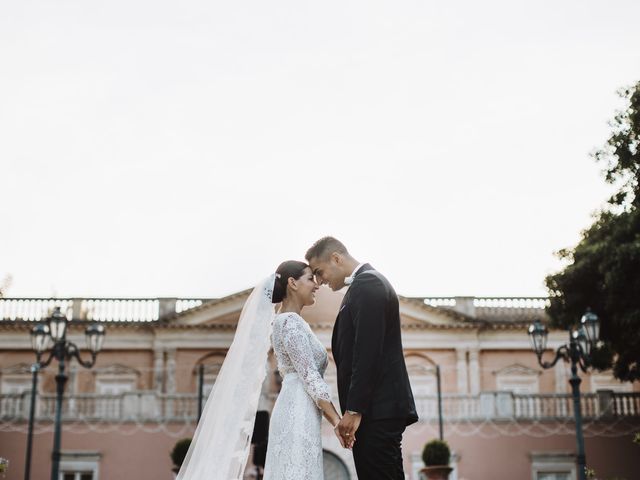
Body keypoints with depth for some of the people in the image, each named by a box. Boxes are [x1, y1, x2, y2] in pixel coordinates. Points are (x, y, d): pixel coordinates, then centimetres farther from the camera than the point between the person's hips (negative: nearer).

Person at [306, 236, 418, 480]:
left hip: (377, 409, -10)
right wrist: (354, 408, 18)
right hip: (382, 408, 10)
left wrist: (353, 410, -19)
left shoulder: (367, 283, -10)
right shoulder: (369, 282, 21)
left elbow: (368, 353, -18)